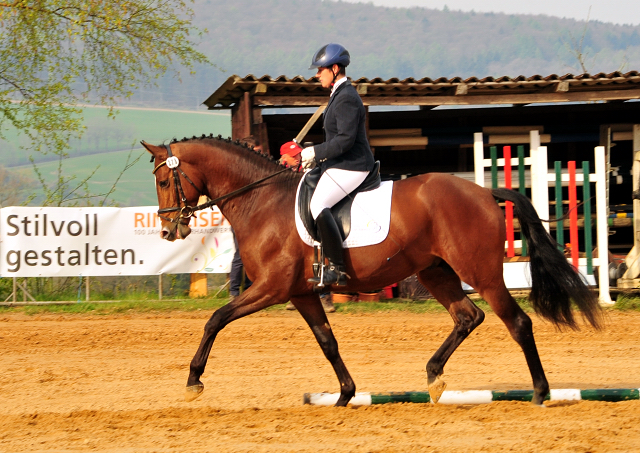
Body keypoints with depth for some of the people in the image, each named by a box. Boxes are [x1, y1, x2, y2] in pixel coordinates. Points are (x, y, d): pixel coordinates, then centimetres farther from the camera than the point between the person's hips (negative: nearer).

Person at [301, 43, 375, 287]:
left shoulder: (346, 99, -17)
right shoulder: (339, 95, 17)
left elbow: (345, 140, -24)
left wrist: (316, 152, -15)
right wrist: (317, 157, 12)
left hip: (351, 166, -11)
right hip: (340, 165, 11)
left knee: (318, 204, -24)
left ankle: (337, 269, -25)